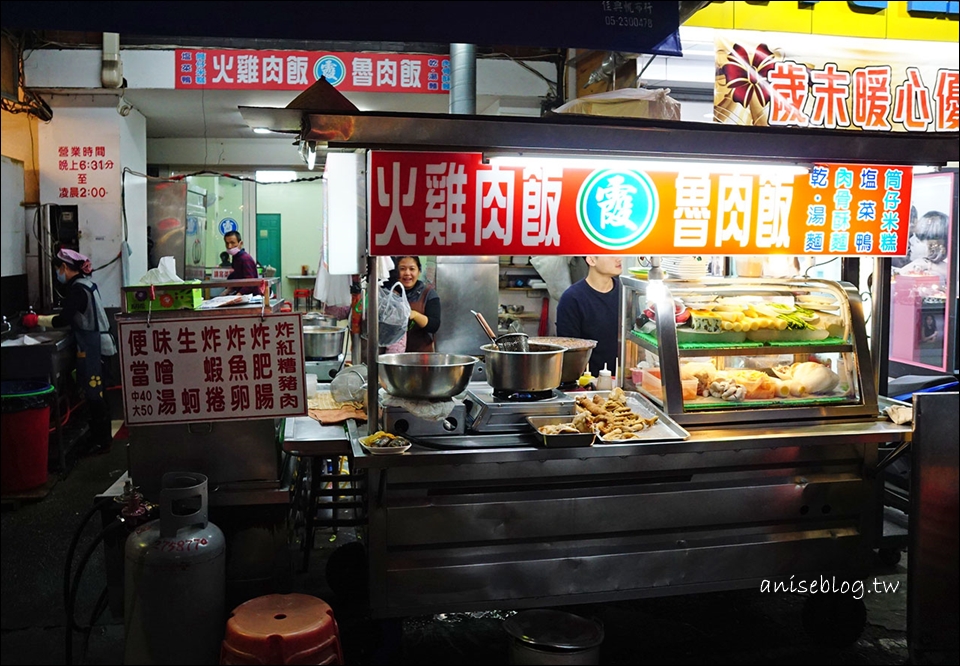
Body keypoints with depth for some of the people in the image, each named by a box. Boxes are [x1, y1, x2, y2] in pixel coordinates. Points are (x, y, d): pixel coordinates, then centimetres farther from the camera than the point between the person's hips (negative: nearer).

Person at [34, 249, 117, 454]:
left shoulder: (77, 288, -16)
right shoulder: (85, 283, 13)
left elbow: (63, 320, -20)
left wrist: (37, 320, -8)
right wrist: (44, 319, 14)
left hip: (91, 346, -10)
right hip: (95, 343, 10)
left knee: (93, 394, -3)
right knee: (94, 392, 14)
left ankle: (102, 442, 3)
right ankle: (101, 436, 22)